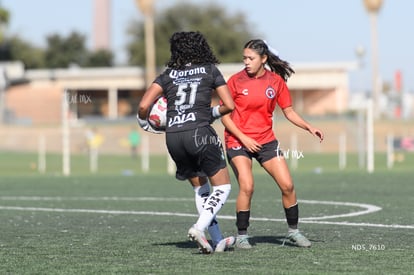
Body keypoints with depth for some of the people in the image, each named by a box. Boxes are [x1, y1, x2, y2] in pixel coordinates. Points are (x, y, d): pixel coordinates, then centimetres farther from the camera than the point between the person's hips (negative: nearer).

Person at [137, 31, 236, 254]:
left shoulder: (168, 75, 13)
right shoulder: (210, 70, 9)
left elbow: (143, 106, 2)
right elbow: (229, 105, 6)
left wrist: (144, 125, 21)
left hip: (173, 136, 4)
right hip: (199, 132, -4)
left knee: (201, 188, 18)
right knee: (222, 187, 4)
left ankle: (217, 240, 14)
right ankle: (199, 227, -18)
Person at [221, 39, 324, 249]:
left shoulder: (276, 81, 1)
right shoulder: (236, 81, -6)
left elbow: (289, 112, 9)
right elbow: (225, 115, -4)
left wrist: (309, 127, -6)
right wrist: (243, 138, -14)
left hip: (266, 140, 3)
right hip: (238, 141, -3)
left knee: (287, 185, -3)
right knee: (247, 186, -20)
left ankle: (293, 231, 15)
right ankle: (241, 236, -6)